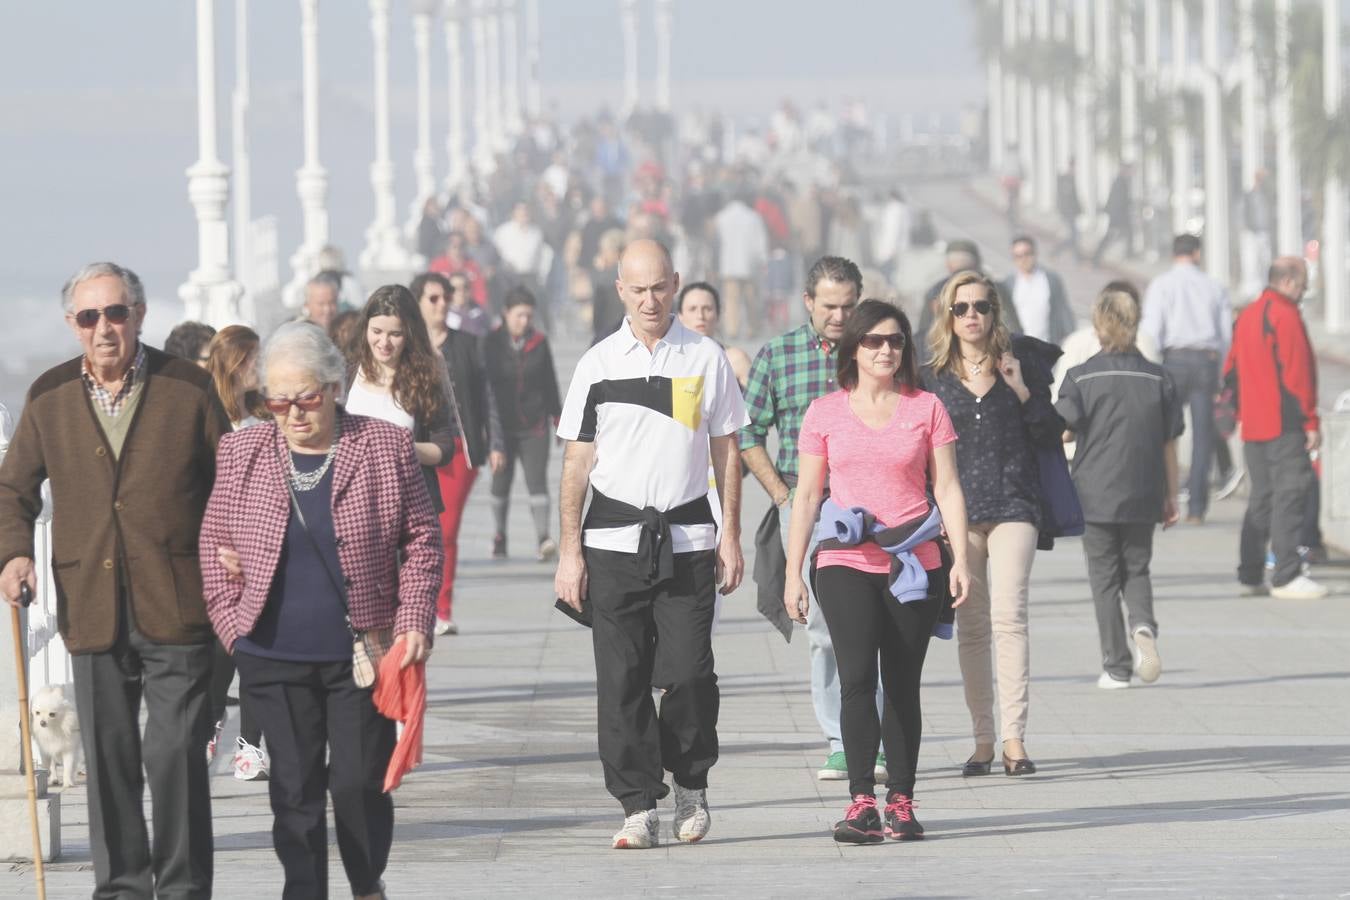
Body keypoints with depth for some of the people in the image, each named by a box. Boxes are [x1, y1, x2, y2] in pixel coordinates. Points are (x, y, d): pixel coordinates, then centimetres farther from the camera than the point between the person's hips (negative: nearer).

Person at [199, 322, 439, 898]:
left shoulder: (386, 447, -1)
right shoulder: (242, 452, 3)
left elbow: (420, 540, 4)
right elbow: (214, 543, 10)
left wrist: (413, 622, -5)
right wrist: (231, 625, 2)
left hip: (361, 652, -1)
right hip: (274, 656, 1)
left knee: (359, 782, 1)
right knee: (294, 790, 4)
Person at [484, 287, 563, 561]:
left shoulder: (539, 344, 6)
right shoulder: (491, 344, -1)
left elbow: (550, 384, 14)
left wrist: (557, 417, 15)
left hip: (534, 426, 1)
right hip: (502, 425, 0)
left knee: (537, 480, -11)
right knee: (500, 483, 8)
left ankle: (542, 539, -19)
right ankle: (499, 538, 23)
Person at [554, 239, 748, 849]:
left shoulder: (705, 359, 5)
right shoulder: (597, 364, 5)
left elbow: (726, 451, 11)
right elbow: (577, 461, 7)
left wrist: (731, 536, 6)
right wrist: (569, 552, 2)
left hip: (687, 537, 0)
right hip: (613, 540, 1)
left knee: (689, 672, -6)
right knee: (621, 680, -2)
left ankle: (691, 782, 17)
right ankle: (639, 806, 4)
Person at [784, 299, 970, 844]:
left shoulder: (925, 409, 7)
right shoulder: (824, 414, 8)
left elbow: (947, 489, 6)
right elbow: (807, 496, 10)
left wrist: (961, 559, -3)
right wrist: (793, 573, 6)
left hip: (913, 564, 1)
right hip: (845, 564, -1)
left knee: (902, 686, 3)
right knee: (857, 677, -15)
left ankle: (900, 803, 8)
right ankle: (861, 803, -17)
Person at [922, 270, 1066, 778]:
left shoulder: (1020, 363, 6)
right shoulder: (932, 377, 8)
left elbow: (1050, 436, 3)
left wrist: (1023, 392, -8)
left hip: (1013, 505, -2)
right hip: (957, 510, 2)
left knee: (1008, 616, -13)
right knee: (971, 626, 4)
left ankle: (1014, 738, -16)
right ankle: (983, 739, 10)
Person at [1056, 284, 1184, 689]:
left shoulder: (1082, 377, -6)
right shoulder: (1158, 378, 1)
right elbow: (1169, 445, 5)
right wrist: (1170, 497, 13)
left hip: (1096, 496, -2)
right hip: (1142, 498, 2)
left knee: (1105, 579, 7)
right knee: (1137, 570, 16)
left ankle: (1116, 667, 5)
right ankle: (1142, 625, -14)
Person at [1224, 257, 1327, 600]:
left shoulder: (1246, 317, 16)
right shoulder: (1285, 315, -12)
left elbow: (1231, 369, 20)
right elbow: (1297, 373, -16)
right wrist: (1311, 422, -14)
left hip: (1253, 427, 9)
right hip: (1284, 425, -9)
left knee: (1261, 496, 14)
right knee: (1290, 495, -8)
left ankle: (1249, 575, 15)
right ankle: (1286, 577, -11)